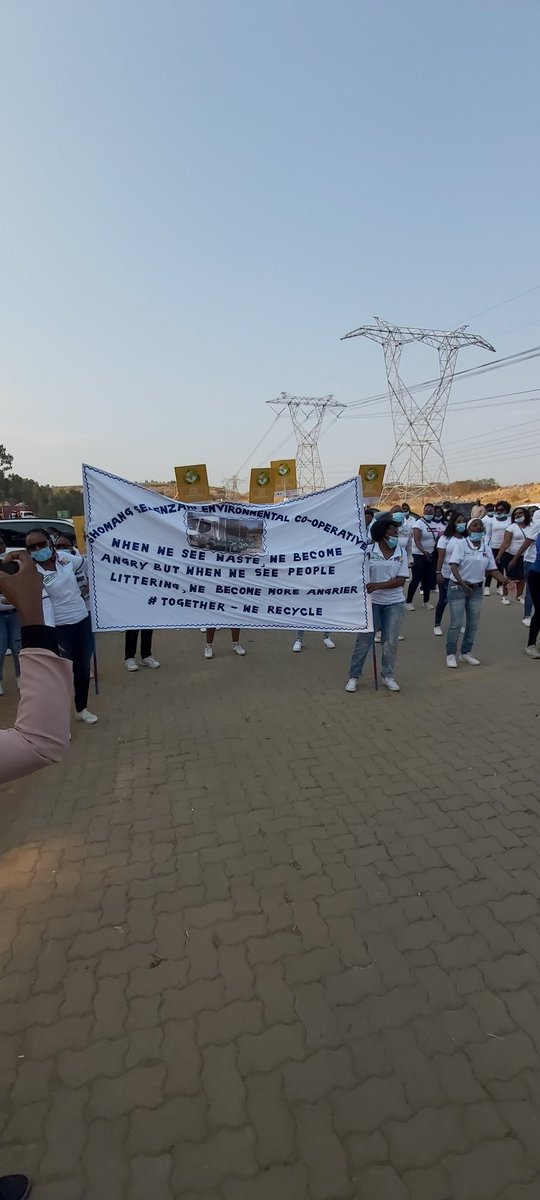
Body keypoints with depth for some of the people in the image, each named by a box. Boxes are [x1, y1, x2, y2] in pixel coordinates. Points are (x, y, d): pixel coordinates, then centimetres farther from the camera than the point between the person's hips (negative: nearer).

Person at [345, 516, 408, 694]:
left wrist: (378, 585, -19)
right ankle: (353, 676, 14)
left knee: (390, 641, 8)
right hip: (371, 601, -2)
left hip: (394, 603, 2)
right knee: (363, 639, 3)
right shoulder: (369, 550, -7)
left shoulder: (401, 552, -1)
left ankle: (388, 675, 23)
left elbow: (401, 580, -8)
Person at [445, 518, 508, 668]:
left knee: (473, 624, 11)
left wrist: (505, 581, -13)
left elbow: (493, 569, 5)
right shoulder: (460, 544, -10)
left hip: (477, 590, 6)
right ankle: (451, 654, 12)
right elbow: (454, 565, -20)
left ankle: (466, 652, 26)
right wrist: (461, 582, -35)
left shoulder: (486, 548, 6)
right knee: (456, 623, -3)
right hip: (458, 588, -5)